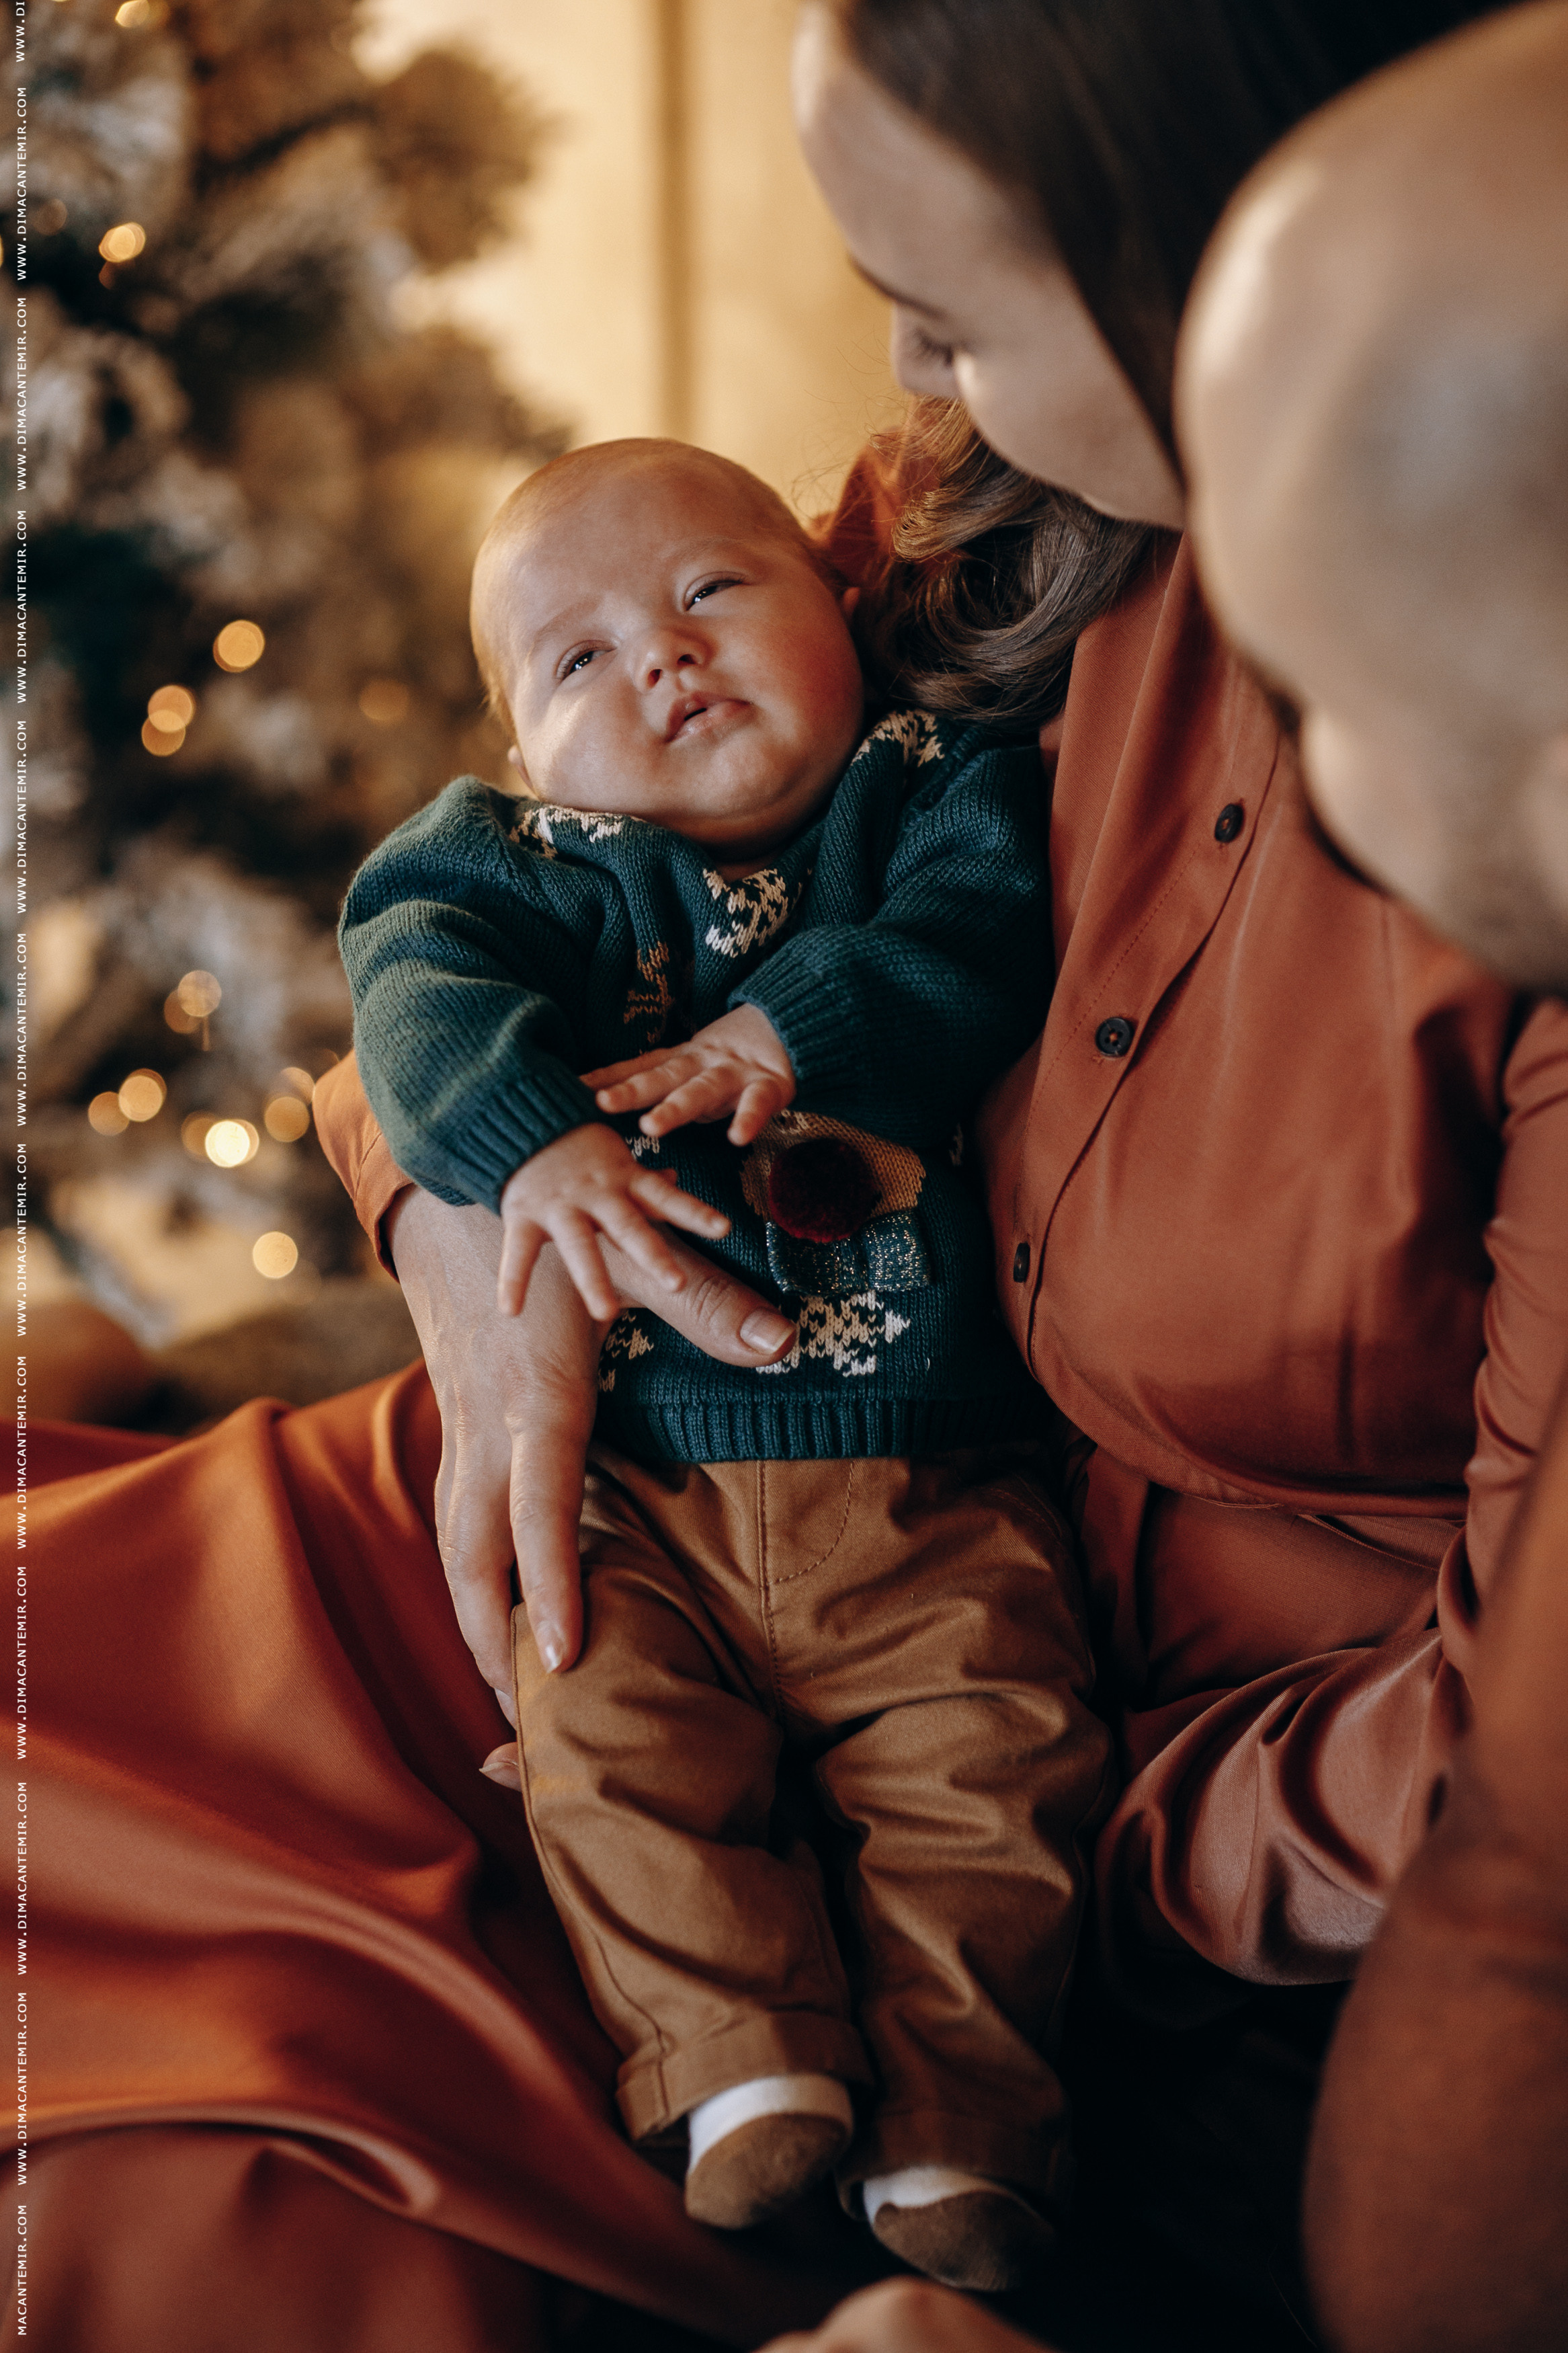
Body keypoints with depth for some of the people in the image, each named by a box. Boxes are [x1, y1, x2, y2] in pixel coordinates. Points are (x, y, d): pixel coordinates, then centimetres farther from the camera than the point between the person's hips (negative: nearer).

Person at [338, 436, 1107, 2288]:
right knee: (601, 1731, -15)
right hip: (646, 1482, 1)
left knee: (991, 1754, -12)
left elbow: (981, 933, -14)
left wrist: (788, 1030, -25)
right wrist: (532, 1141, -32)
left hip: (930, 1489, -1)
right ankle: (744, 2066, -3)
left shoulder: (936, 793, 5)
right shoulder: (528, 868, 6)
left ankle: (953, 2121, 0)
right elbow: (419, 986, -13)